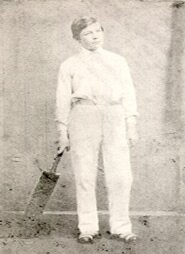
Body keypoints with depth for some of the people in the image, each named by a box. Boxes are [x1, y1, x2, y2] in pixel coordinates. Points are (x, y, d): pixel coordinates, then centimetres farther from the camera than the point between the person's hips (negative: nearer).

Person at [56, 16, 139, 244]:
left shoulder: (118, 61, 17)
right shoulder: (69, 65, 11)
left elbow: (128, 94, 13)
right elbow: (63, 100, 9)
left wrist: (132, 126, 5)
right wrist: (62, 132, 3)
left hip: (114, 118, 2)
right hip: (83, 116, -1)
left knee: (121, 175, -4)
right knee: (85, 176, -1)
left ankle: (120, 227, 8)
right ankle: (88, 227, 10)